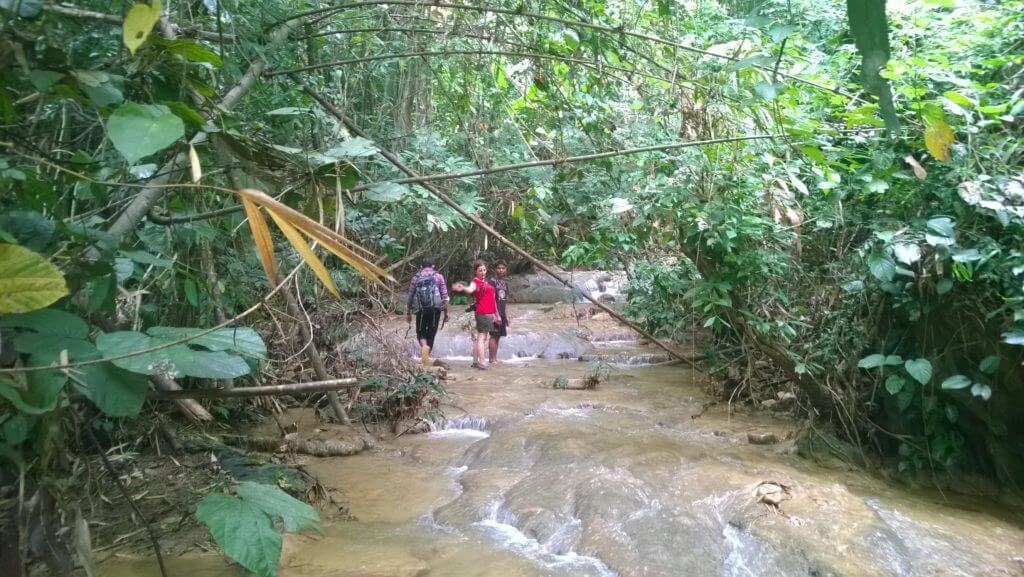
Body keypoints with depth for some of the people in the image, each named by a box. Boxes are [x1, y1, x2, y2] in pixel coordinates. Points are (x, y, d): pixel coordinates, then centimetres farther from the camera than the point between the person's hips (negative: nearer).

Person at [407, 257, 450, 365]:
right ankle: (426, 357, 11)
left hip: (421, 310, 0)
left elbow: (410, 296, 9)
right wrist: (446, 312, 4)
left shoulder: (416, 278, 9)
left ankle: (424, 346, -18)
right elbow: (444, 296, 0)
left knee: (421, 332, 12)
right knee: (431, 333, 11)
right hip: (435, 309, 0)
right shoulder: (438, 276, 6)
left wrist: (408, 313, 16)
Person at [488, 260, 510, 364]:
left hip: (502, 313, 7)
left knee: (498, 336, 9)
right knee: (494, 336, -6)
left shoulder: (505, 283, 15)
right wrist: (497, 315, -18)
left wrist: (506, 316, 15)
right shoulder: (492, 281, -8)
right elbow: (492, 299, -14)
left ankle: (495, 358, 14)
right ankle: (492, 359, -3)